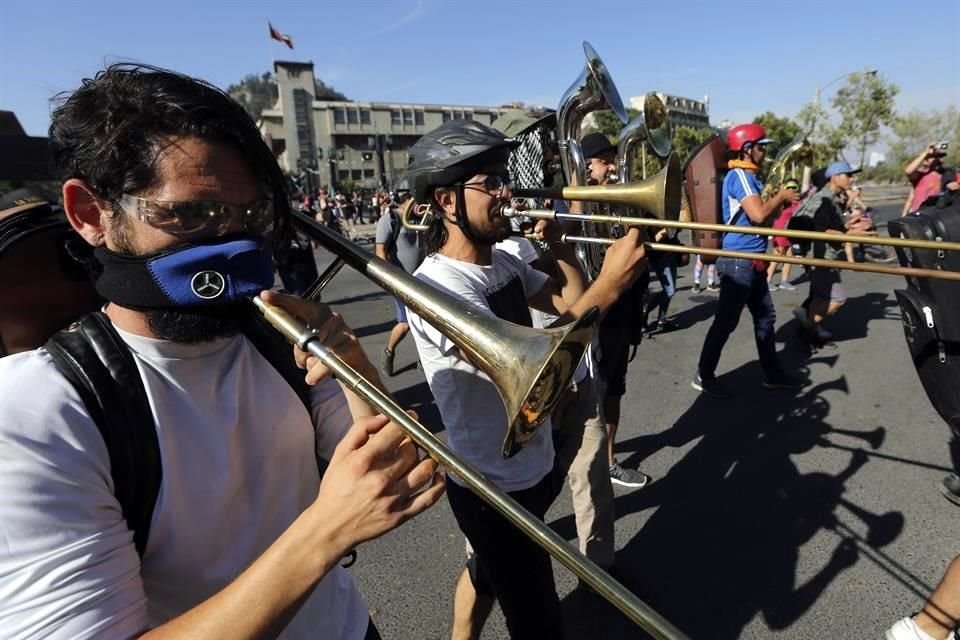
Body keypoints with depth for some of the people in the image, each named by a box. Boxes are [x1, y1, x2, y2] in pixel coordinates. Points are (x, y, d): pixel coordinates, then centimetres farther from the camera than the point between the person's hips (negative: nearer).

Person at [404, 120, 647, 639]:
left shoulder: (503, 264, 0)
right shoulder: (436, 286, -28)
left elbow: (570, 303, 4)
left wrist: (557, 241, -7)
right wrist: (610, 285, -35)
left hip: (532, 467, 8)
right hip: (496, 488, -8)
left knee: (486, 571, 31)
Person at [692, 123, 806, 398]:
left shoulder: (748, 177, 17)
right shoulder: (739, 176, -14)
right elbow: (758, 215, -24)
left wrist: (781, 200, 7)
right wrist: (780, 196, -7)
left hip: (752, 261, 10)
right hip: (739, 262, -10)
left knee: (765, 317, 15)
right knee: (726, 321, -3)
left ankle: (772, 373, 26)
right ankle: (703, 375, 9)